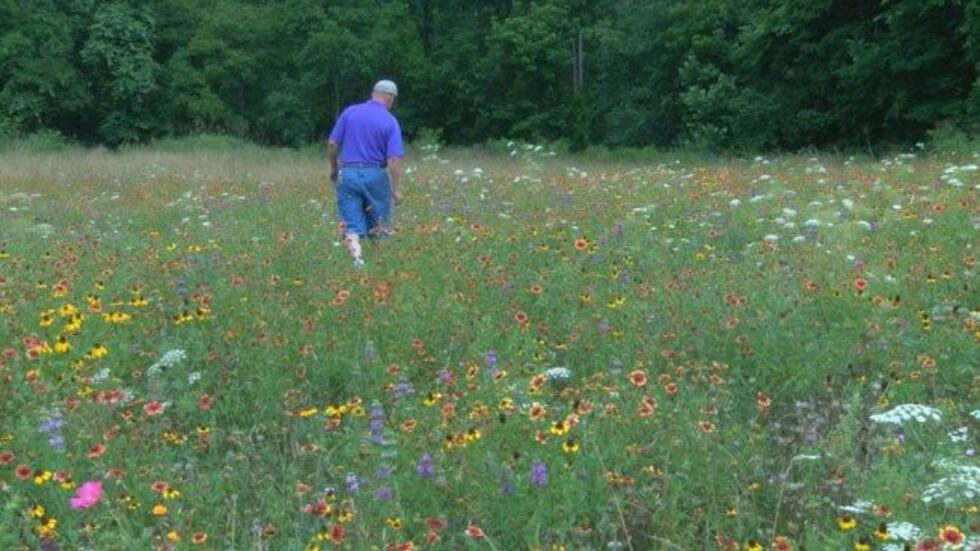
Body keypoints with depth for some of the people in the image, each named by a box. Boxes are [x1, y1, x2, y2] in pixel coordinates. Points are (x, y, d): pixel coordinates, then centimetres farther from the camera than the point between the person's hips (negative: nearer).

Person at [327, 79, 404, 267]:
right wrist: (396, 189, -8)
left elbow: (332, 144, 1)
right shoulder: (390, 121, -5)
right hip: (375, 175, -1)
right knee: (378, 224, 16)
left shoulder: (349, 111, 1)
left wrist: (333, 168, 16)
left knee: (351, 225, 4)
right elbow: (394, 159, -12)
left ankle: (358, 260, -12)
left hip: (348, 174, 1)